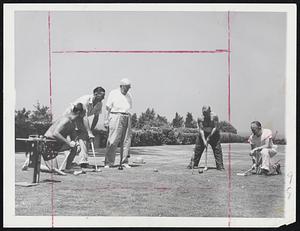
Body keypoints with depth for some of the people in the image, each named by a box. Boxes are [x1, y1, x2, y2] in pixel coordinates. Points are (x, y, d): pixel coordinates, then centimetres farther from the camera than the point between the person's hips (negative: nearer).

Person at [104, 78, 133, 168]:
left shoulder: (129, 96, 18)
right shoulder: (113, 93, 3)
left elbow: (129, 109, 18)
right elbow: (108, 108, 0)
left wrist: (129, 120, 10)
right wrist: (106, 120, -7)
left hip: (127, 118, 5)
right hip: (116, 117, -5)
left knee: (126, 141, 2)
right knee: (113, 141, -9)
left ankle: (124, 162, 9)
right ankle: (108, 162, -4)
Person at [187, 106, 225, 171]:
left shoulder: (214, 116, -18)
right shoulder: (200, 118, -14)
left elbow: (215, 128, -17)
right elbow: (201, 129, -15)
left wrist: (209, 137, -21)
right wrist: (204, 140, -24)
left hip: (213, 134, -1)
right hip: (203, 134, 2)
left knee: (217, 150, -10)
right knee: (197, 149, -1)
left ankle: (220, 166, -6)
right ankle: (193, 164, 8)